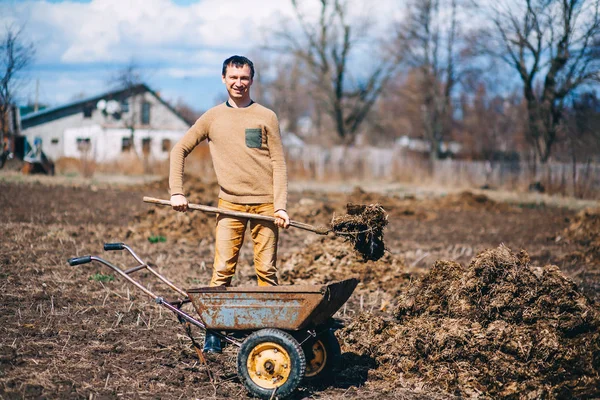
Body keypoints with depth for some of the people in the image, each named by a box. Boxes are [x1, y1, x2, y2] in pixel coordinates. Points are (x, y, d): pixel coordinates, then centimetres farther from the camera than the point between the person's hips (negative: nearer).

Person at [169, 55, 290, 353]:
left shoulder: (266, 117, 4)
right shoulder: (213, 118, 8)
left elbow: (278, 164, 1)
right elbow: (180, 149, 11)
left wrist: (280, 206, -9)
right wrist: (176, 192, 0)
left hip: (264, 203, -1)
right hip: (230, 203, 1)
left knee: (266, 270, 2)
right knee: (222, 269, -4)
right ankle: (213, 332, 0)